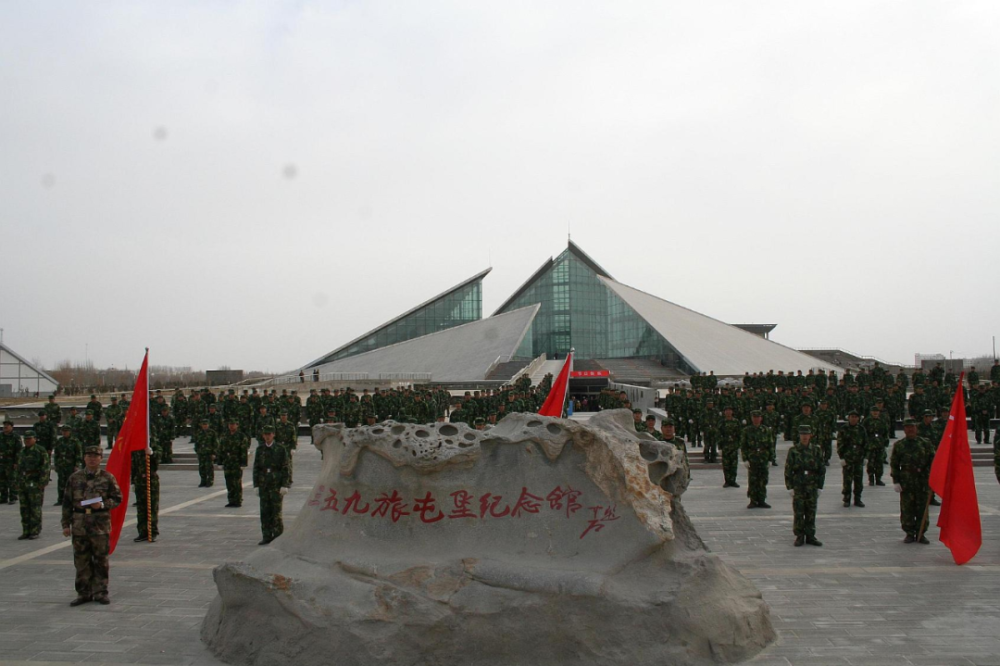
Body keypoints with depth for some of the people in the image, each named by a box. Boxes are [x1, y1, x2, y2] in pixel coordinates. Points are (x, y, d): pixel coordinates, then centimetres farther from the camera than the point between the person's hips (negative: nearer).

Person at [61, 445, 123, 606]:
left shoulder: (107, 478, 2)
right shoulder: (75, 478, 6)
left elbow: (117, 498, 4)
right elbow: (67, 502, 8)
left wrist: (103, 504, -15)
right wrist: (66, 524, 3)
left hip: (101, 524, -1)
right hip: (79, 524, 2)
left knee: (101, 560, 4)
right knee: (81, 561, 5)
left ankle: (100, 592, 13)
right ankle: (84, 593, 14)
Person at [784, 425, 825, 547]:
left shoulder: (816, 450, 4)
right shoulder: (793, 451, -1)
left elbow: (822, 469, 7)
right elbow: (788, 470, -1)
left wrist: (820, 487, 3)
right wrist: (790, 487, -6)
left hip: (812, 486, 2)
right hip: (798, 486, -2)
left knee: (811, 512, 6)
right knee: (798, 512, 0)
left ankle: (810, 536, 14)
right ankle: (799, 537, 8)